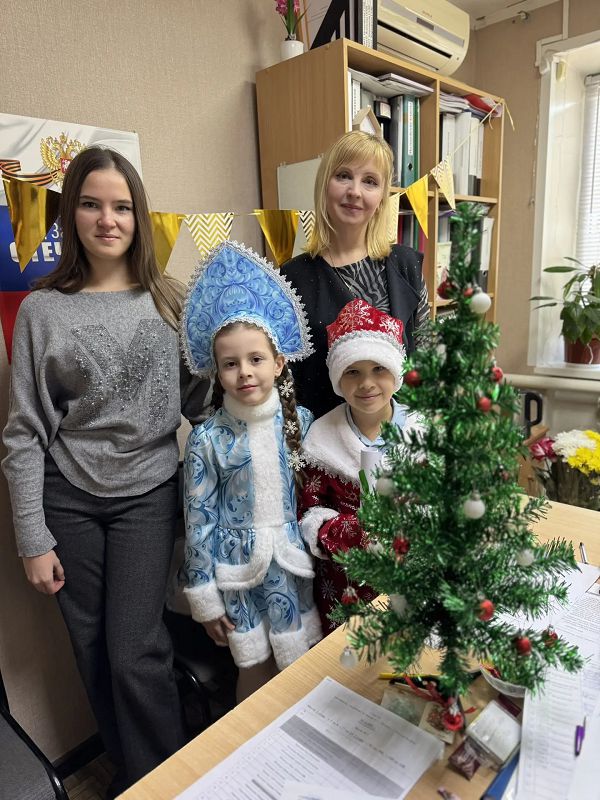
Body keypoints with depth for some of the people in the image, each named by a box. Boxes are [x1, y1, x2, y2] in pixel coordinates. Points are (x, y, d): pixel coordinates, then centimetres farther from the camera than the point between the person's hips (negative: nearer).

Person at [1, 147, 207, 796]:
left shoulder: (168, 302, 1)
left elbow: (194, 400, 3)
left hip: (147, 494, 0)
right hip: (67, 499, 1)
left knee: (134, 654, 0)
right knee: (93, 652, 13)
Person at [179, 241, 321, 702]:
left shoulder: (301, 422, -7)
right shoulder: (207, 440, -13)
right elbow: (199, 521, -7)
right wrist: (204, 596, -3)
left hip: (292, 564, 2)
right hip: (238, 569, -2)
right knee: (256, 673, 15)